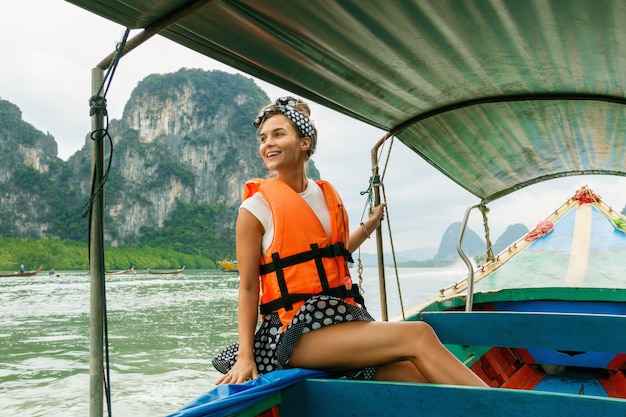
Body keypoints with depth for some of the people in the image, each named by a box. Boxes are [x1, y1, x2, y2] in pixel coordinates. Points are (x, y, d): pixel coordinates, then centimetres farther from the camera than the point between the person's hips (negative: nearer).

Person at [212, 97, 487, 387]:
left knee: (418, 377, -16)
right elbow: (248, 288, -5)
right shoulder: (256, 207, -4)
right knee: (417, 335, -21)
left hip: (341, 317, 5)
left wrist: (369, 225, 33)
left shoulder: (329, 196, 12)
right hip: (296, 331, -5)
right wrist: (245, 357, -12)